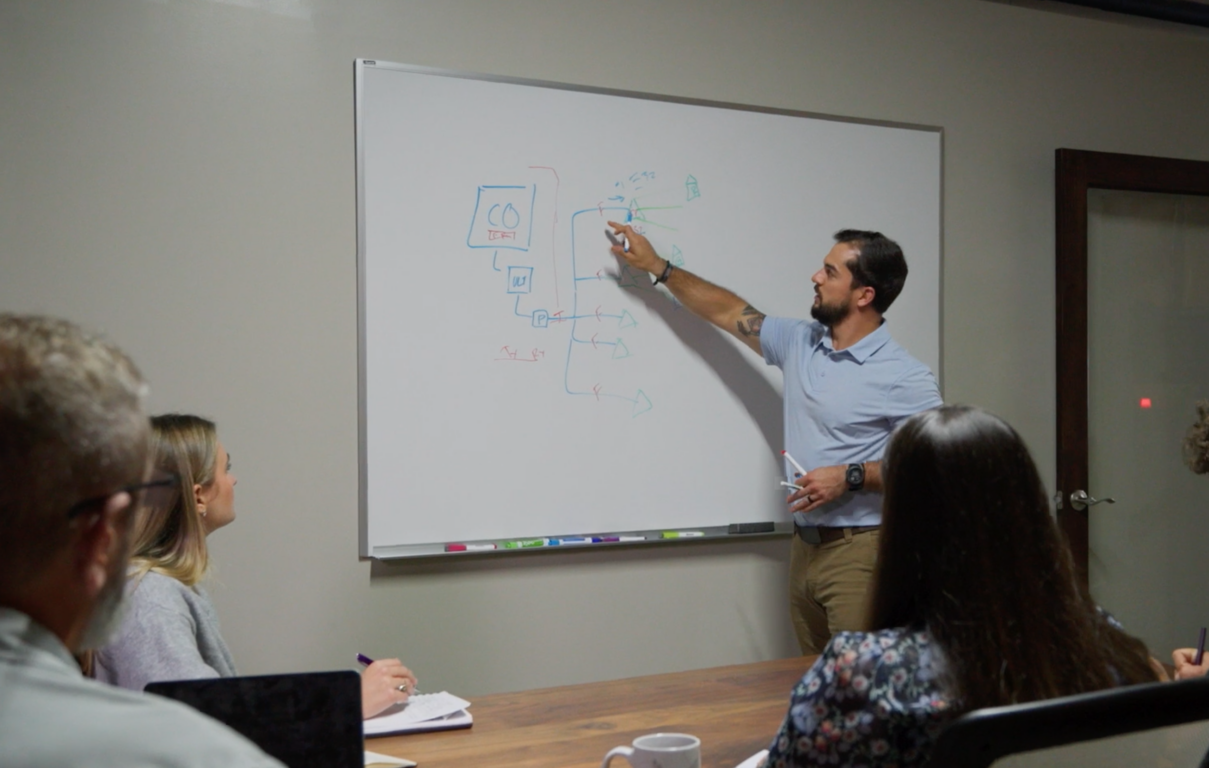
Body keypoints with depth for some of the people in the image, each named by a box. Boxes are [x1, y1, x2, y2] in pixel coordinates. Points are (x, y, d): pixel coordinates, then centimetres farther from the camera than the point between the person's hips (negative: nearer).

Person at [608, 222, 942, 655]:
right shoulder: (799, 343, 9)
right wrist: (657, 266, 21)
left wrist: (851, 477, -18)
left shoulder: (905, 379, -11)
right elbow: (729, 313, 19)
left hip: (858, 552, -6)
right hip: (805, 547, 7)